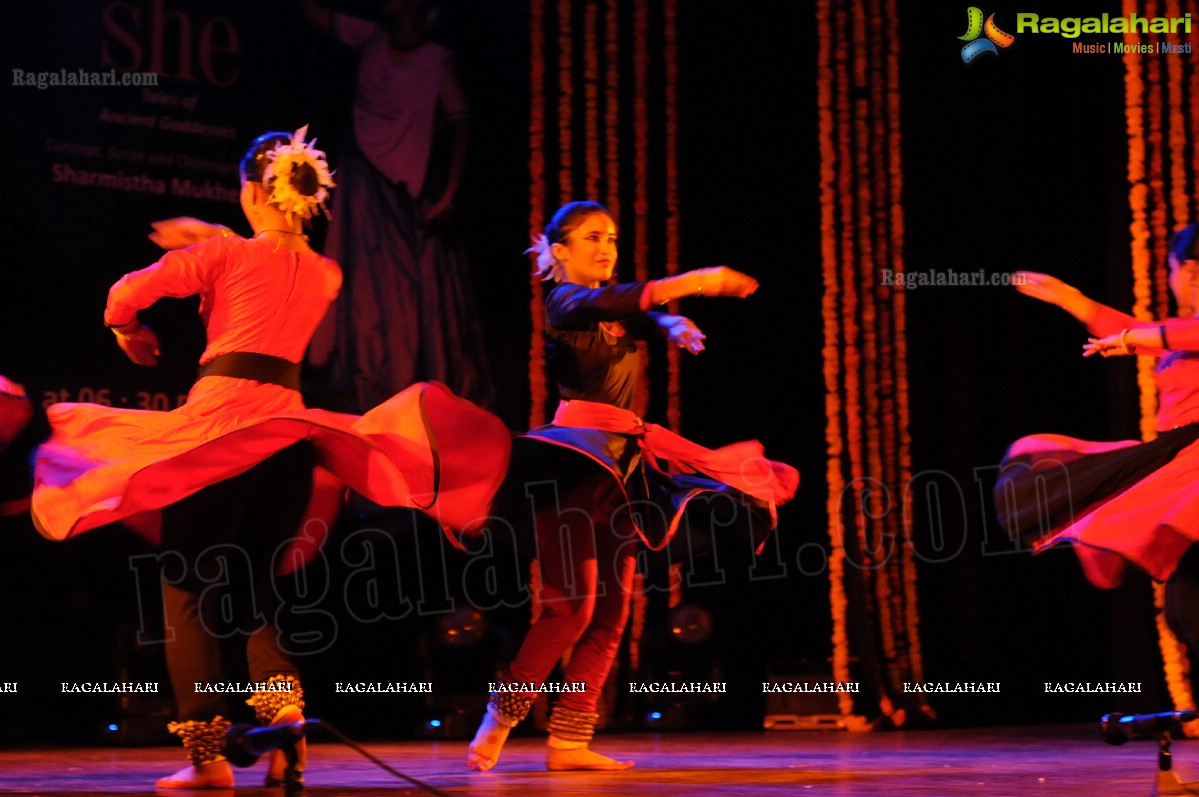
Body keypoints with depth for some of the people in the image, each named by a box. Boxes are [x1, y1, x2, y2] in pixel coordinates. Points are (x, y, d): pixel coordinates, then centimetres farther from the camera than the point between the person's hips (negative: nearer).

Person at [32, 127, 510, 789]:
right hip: (288, 426, 5)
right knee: (256, 591, 15)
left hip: (219, 414, -5)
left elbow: (126, 295, 4)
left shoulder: (224, 254, 1)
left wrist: (129, 331, 25)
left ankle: (207, 754, -3)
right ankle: (284, 718, -6)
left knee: (190, 588, 2)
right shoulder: (325, 275, 14)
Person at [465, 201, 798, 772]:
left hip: (622, 466, 8)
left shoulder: (618, 308, 21)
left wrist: (677, 326, -19)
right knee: (572, 603, -15)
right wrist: (693, 282, -25)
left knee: (611, 613, 3)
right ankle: (498, 720, -4)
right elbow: (608, 303, -20)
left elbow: (651, 316, 5)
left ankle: (569, 742, 4)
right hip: (575, 457, -8)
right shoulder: (564, 301, -1)